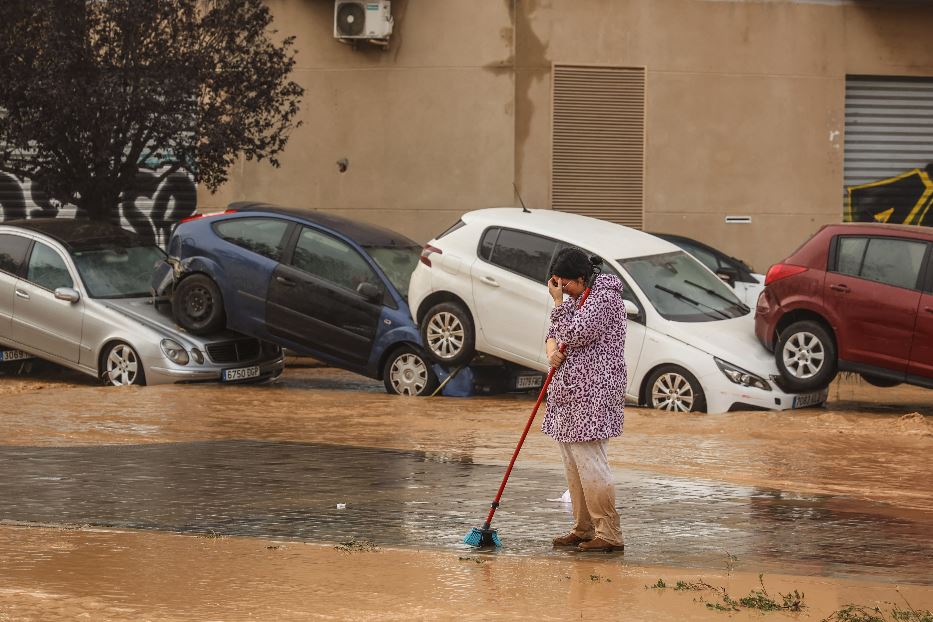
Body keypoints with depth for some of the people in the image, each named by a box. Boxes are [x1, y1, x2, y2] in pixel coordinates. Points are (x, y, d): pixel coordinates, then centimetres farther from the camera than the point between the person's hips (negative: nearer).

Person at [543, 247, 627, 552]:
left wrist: (559, 302, -10)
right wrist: (552, 351, 0)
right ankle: (583, 529, 18)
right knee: (573, 465, 11)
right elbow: (554, 333, 22)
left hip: (592, 395, -10)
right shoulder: (575, 299, 17)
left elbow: (576, 334, -20)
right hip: (569, 393, 10)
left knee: (589, 463, -12)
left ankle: (609, 534, -10)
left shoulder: (605, 298, -12)